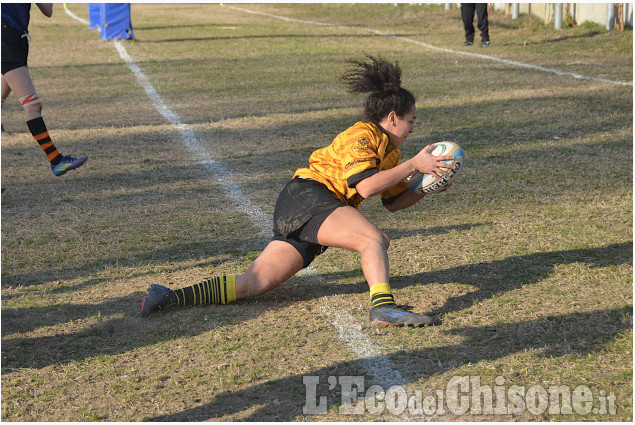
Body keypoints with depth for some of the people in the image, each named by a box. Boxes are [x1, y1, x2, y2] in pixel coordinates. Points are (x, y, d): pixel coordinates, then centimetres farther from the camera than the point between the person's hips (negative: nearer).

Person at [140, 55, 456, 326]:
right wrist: (413, 165, -15)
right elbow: (365, 186, -21)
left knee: (253, 284, -2)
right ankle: (382, 306, -47)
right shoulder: (362, 136, -7)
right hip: (307, 196, -9)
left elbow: (394, 201, 25)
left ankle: (170, 297, -5)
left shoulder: (390, 150, 23)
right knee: (373, 239, -27)